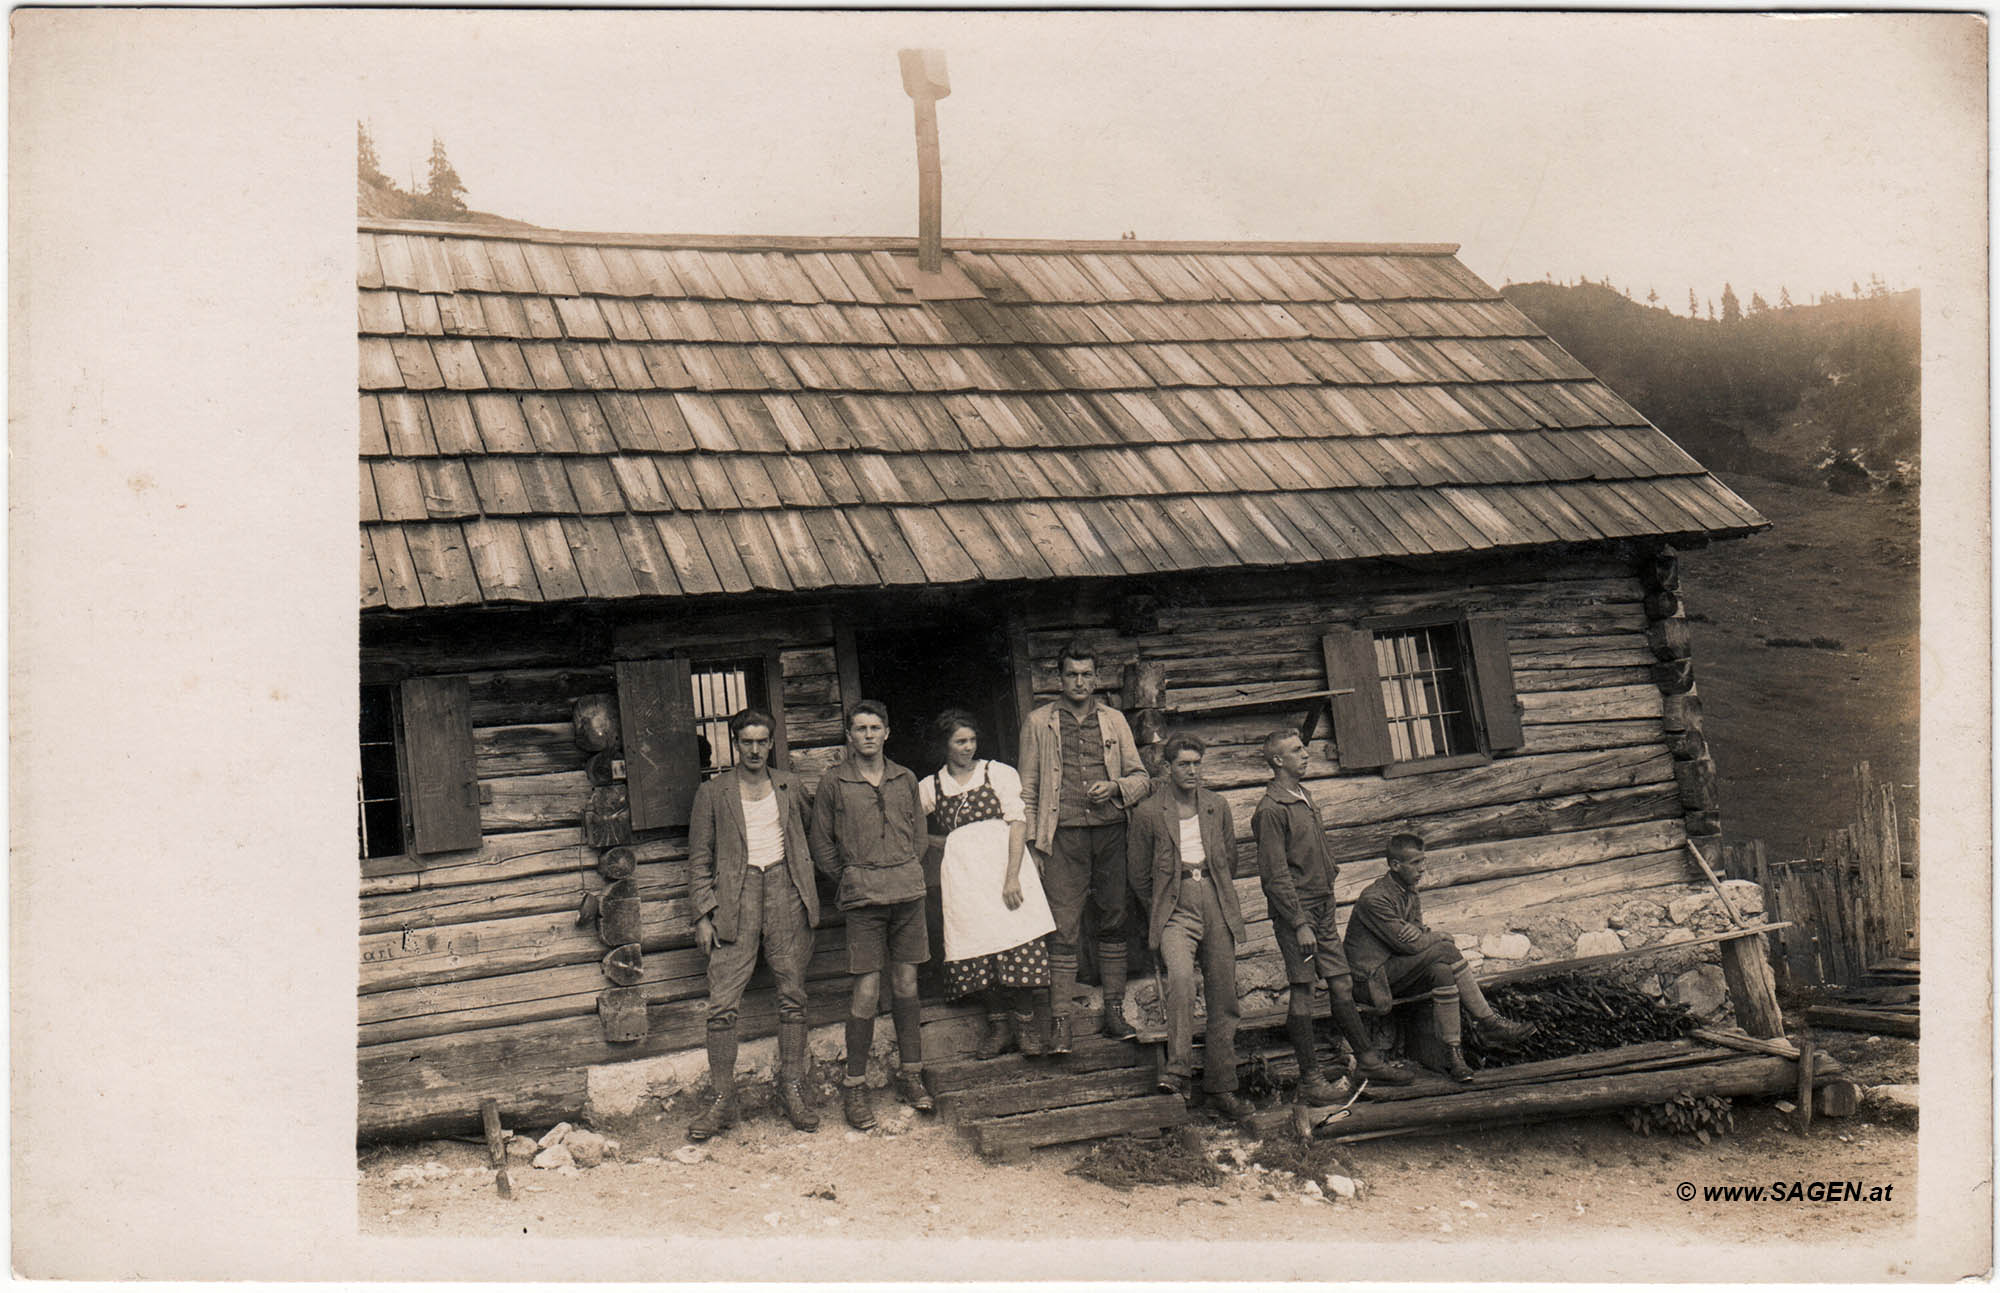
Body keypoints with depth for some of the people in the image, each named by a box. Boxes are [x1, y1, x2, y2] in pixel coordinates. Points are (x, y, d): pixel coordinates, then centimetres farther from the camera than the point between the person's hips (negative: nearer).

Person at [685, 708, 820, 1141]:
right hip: (736, 900, -2)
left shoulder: (788, 786, 13)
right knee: (722, 1005, -7)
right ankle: (722, 1101, 1)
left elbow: (807, 840, 21)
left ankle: (793, 1092, 13)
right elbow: (699, 859, 6)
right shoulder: (713, 793, 7)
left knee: (792, 999, 4)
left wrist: (809, 898, 12)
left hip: (785, 895, 2)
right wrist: (703, 914, -2)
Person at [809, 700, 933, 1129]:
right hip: (863, 897, -3)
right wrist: (853, 880, 4)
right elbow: (822, 846, 7)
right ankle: (854, 1085, 5)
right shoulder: (833, 782, 2)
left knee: (906, 983, 7)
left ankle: (910, 1074, 18)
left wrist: (906, 873, 10)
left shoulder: (905, 779, 11)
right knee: (867, 990, -6)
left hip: (908, 889, 3)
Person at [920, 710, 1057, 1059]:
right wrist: (947, 842, 7)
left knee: (1019, 944, -9)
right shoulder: (931, 786, 14)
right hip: (962, 871, 2)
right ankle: (998, 1025, 12)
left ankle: (1029, 1023, 2)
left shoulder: (999, 773, 8)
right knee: (979, 945, -1)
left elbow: (1018, 822, -2)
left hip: (1003, 860, -2)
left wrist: (1012, 876, -12)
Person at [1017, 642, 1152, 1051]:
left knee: (1113, 922, 5)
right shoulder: (1039, 721, 8)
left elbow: (1141, 777, 15)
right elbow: (1028, 788, 8)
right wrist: (1031, 844, 1)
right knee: (1064, 929, -7)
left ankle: (1114, 1010, 13)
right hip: (1064, 836, -2)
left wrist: (1115, 787, -7)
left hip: (1111, 833, 2)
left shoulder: (1114, 720, 14)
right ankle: (1061, 1019, -6)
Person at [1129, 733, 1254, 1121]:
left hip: (1218, 910, 3)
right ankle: (1177, 1069, -24)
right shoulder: (1148, 813, 3)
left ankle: (1221, 1088, 10)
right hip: (1174, 911, -3)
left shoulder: (1218, 806, 12)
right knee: (1181, 974, -30)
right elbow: (1139, 872, 9)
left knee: (1223, 998, 1)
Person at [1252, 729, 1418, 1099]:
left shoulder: (1304, 798, 14)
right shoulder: (1271, 810, -14)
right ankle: (1309, 1079, 4)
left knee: (1342, 985, 12)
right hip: (1296, 912, -8)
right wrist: (1300, 925, -19)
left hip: (1323, 907, 8)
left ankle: (1367, 1059, 20)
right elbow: (1275, 876, -17)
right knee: (1302, 992, -3)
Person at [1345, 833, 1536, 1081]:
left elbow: (1417, 937, 5)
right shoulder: (1374, 898, -19)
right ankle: (1489, 1024, -16)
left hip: (1399, 966, 9)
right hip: (1373, 975, -9)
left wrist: (1422, 935, -20)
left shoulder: (1409, 892, 11)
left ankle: (1454, 1052, -23)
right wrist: (1442, 938, -6)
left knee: (1442, 971, -21)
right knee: (1445, 951, -23)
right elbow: (1408, 944, -21)